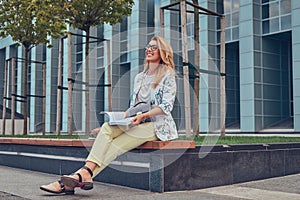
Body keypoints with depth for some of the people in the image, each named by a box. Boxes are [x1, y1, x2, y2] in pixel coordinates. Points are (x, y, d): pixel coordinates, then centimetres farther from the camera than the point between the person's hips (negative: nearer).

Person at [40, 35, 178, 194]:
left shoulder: (168, 75, 0)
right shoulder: (139, 77, 21)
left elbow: (167, 105, -11)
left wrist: (144, 115, -23)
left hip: (158, 125, -6)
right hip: (138, 123, 6)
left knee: (116, 145, -28)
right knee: (107, 128, -24)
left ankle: (82, 175, -34)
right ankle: (84, 174, -35)